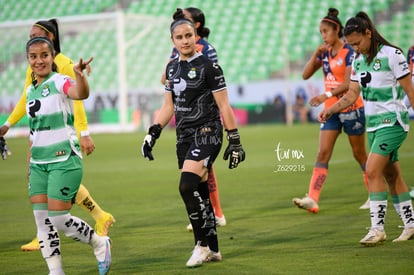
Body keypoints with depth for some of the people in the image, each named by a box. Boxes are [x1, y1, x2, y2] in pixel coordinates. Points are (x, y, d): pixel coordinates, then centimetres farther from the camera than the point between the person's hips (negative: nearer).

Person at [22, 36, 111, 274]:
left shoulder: (59, 82, -10)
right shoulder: (30, 91, 13)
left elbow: (81, 94, -34)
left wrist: (80, 75, -54)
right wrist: (30, 162, 22)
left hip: (64, 161, -7)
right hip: (38, 163, 7)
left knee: (58, 219, -7)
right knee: (42, 220, 2)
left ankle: (100, 244, 17)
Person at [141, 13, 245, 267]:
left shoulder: (208, 66, -8)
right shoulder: (173, 68, 11)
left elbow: (224, 107, -8)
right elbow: (168, 107, 19)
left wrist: (235, 141, -10)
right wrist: (153, 134, 10)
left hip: (207, 133, -7)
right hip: (184, 136, 7)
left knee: (188, 186, -21)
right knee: (200, 193, 7)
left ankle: (202, 245, -10)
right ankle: (213, 249, 16)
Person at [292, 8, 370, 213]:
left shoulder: (349, 52, -12)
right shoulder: (325, 53, 8)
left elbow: (348, 83, -21)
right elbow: (306, 75, 5)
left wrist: (326, 95, -32)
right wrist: (316, 54, -7)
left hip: (351, 109, -6)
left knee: (359, 154, 5)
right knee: (323, 153, -6)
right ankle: (312, 200, -15)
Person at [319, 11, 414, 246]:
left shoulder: (392, 54, -12)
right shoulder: (358, 60, 9)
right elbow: (352, 95, 12)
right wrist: (330, 110, -3)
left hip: (393, 121, -7)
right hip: (373, 124, 7)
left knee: (373, 170, -17)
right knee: (391, 174, 10)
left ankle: (377, 228, -14)